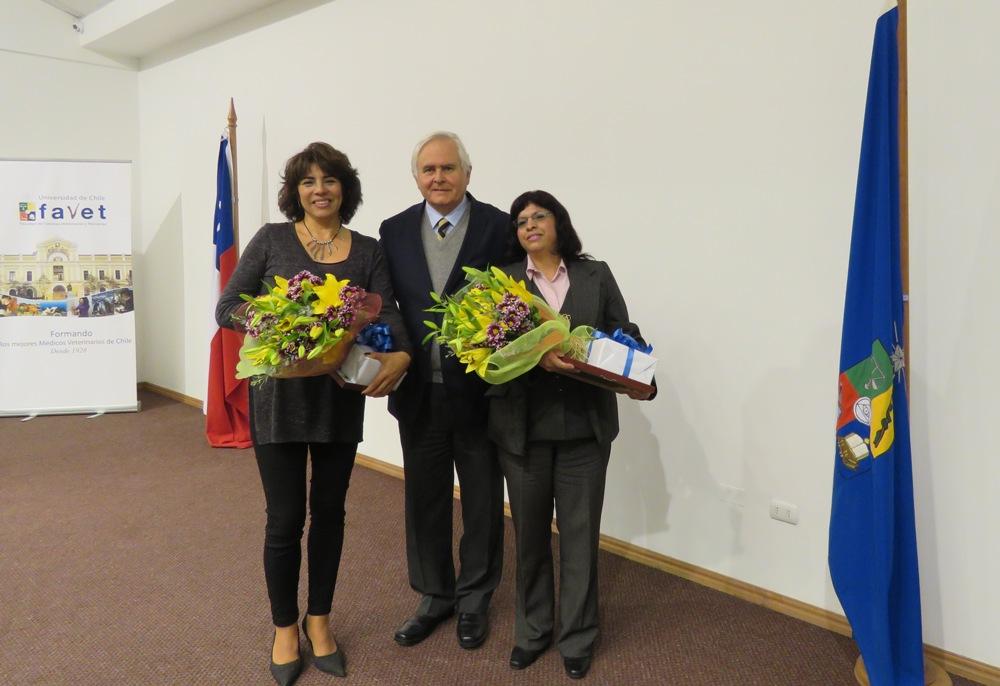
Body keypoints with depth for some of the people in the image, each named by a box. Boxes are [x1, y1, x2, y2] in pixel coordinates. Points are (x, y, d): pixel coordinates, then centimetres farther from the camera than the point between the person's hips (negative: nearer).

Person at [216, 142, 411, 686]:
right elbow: (227, 307, -3)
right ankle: (284, 627, 27)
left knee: (330, 510, 13)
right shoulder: (271, 239, 0)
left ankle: (318, 618, 33)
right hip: (280, 395, -2)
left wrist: (399, 356, -28)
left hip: (340, 397, 2)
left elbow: (388, 314, -7)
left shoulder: (368, 250, 4)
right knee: (285, 518, 4)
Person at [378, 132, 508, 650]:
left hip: (479, 391, -3)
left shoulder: (500, 227, -6)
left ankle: (474, 600, 33)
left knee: (482, 503, 13)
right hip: (419, 392, 3)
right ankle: (434, 596, 35)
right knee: (424, 500, 16)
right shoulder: (394, 231, 4)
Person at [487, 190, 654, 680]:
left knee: (580, 533, 8)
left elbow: (625, 333, 4)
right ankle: (532, 629, 32)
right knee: (530, 532, 14)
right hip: (524, 426, 0)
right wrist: (537, 357, -24)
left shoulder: (596, 275, 6)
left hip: (586, 425, 0)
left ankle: (577, 636, 26)